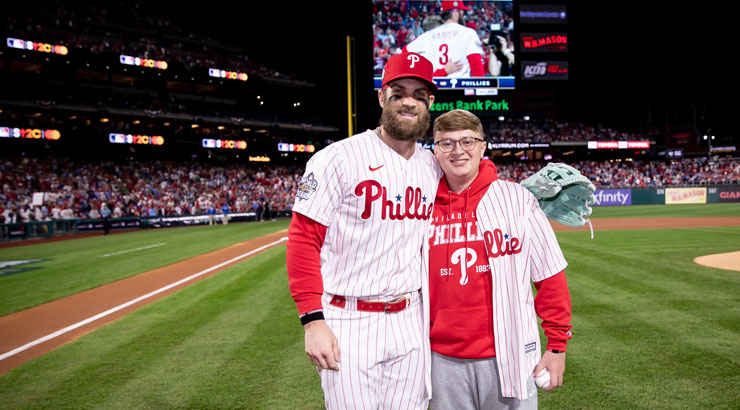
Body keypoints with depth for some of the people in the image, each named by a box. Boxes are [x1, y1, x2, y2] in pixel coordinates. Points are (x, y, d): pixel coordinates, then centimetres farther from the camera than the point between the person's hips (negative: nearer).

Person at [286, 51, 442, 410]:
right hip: (348, 323, -5)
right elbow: (303, 240, -11)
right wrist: (313, 321, -15)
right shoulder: (339, 158, -10)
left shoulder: (433, 168, 8)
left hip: (410, 322, 6)